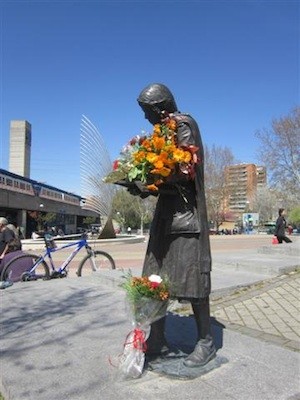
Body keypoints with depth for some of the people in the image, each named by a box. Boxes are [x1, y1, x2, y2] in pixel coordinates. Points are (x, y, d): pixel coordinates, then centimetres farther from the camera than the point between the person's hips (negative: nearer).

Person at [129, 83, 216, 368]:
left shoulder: (184, 124, -5)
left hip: (185, 211, -9)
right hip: (166, 211, 9)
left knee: (190, 276, -4)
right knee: (156, 277, 8)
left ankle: (206, 342, 12)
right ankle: (157, 339, 19)